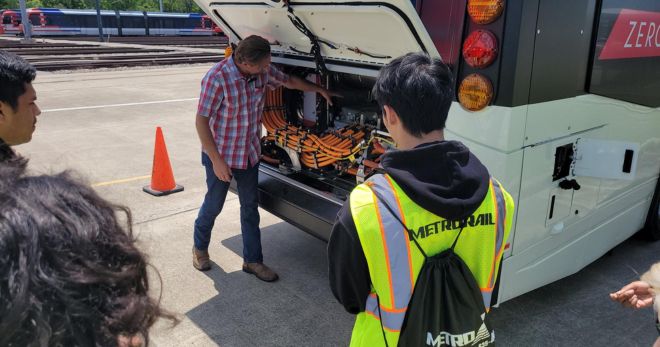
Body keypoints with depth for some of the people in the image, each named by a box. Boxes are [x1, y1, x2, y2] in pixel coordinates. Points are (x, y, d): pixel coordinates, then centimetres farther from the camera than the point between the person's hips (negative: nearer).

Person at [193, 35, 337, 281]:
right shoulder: (217, 78, -27)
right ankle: (200, 247, 39)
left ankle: (252, 260, 24)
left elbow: (289, 81, 12)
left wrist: (319, 89, 18)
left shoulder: (263, 72, -9)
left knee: (250, 206, 11)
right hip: (220, 155, -5)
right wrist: (216, 161, -22)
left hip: (250, 153, 5)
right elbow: (201, 121, -22)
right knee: (214, 204, 11)